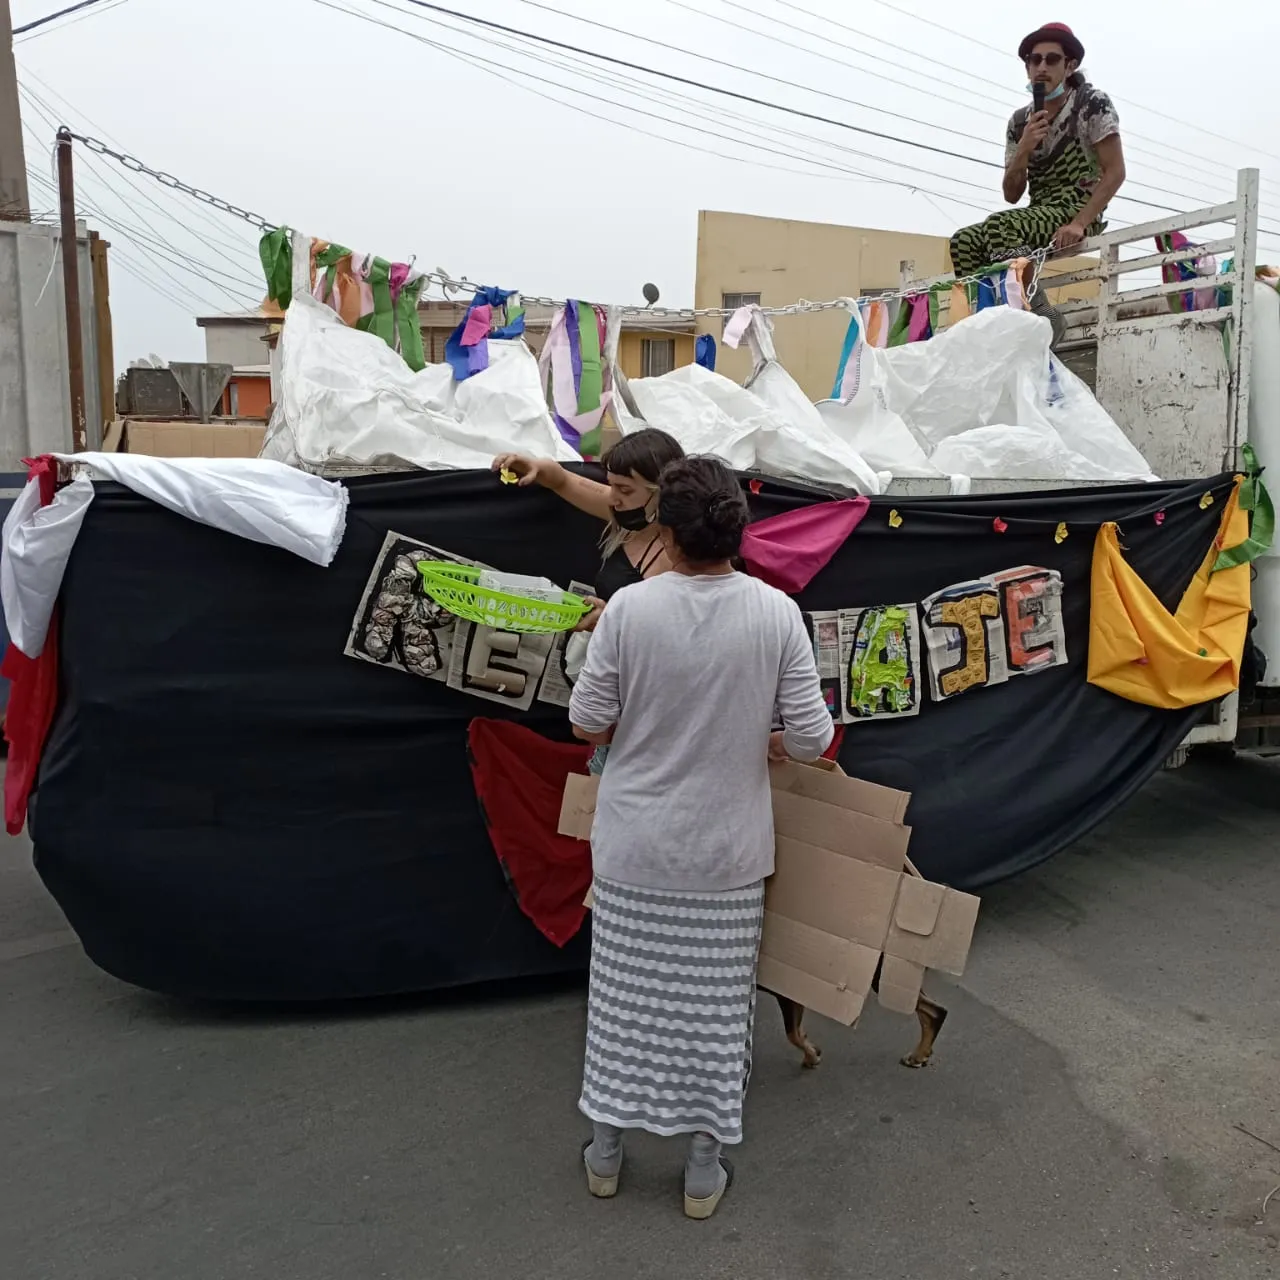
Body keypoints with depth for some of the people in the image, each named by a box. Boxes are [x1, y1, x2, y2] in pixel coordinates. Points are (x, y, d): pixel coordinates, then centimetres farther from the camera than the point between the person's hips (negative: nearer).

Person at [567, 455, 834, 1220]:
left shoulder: (629, 609, -14)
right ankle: (705, 1170, 29)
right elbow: (812, 739, -11)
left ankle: (606, 1151, 33)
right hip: (727, 853, 0)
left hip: (635, 847, 0)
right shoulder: (776, 612, -12)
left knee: (624, 997, 16)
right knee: (715, 1006, 15)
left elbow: (588, 724, -8)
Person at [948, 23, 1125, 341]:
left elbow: (1115, 172, -11)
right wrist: (1024, 148, -10)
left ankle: (1041, 316, -30)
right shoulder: (1020, 121, 10)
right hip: (1037, 217, 6)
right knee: (963, 241, -16)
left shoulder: (1092, 103, -4)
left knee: (998, 224, -31)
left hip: (1078, 212, -6)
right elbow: (1011, 195, 8)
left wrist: (1078, 224, -24)